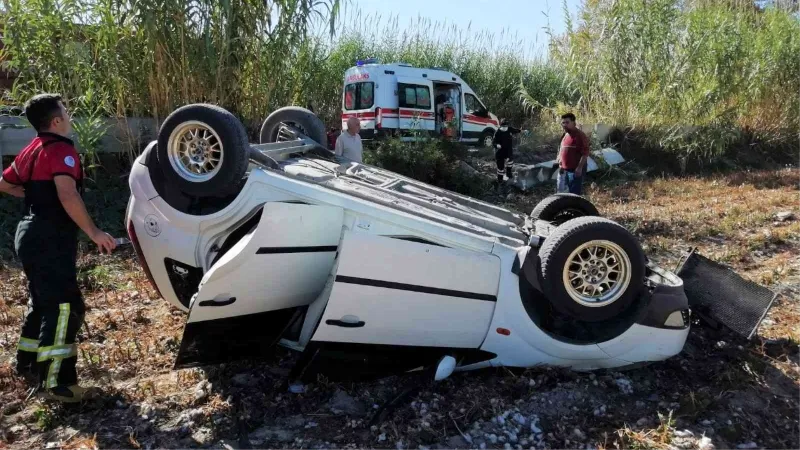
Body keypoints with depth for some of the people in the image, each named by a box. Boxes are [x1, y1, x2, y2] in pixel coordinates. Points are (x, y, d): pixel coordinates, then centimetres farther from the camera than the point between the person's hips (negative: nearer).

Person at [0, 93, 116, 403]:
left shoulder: (30, 151, 15)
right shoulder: (61, 149, -15)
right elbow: (68, 195, -30)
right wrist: (94, 232, -26)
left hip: (31, 235, 10)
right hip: (50, 240, -10)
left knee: (42, 301, 20)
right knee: (64, 306, -9)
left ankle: (28, 364, 31)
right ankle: (53, 381, -9)